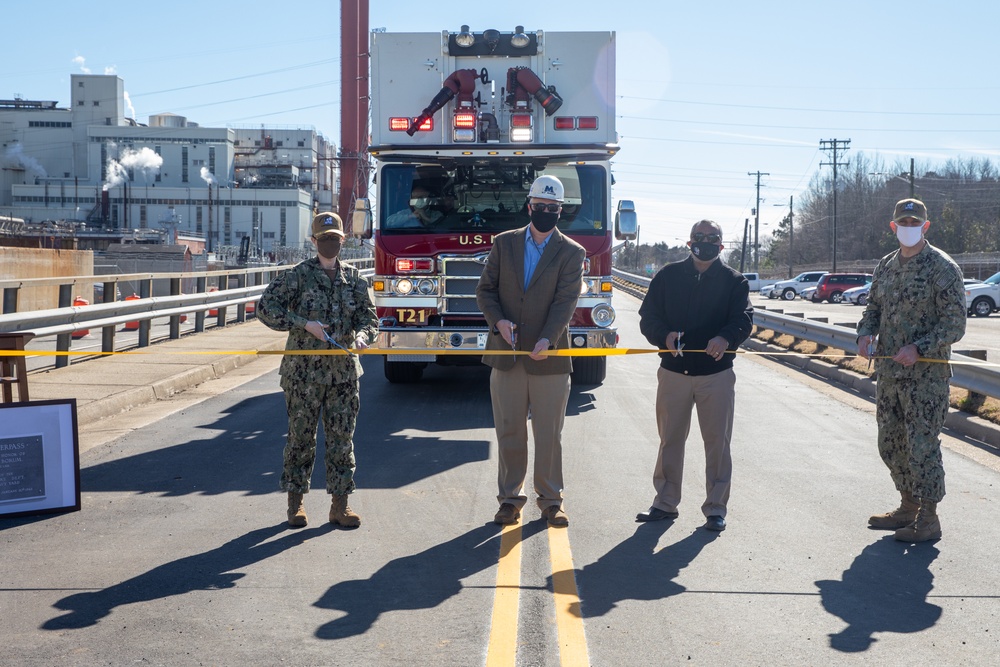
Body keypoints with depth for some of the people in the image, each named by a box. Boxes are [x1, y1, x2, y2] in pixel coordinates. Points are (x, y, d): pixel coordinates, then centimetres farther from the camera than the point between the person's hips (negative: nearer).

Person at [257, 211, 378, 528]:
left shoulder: (354, 278, 9)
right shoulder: (297, 275, -1)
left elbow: (369, 317, 6)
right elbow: (266, 308, -8)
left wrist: (361, 335, -17)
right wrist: (304, 324, -17)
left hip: (343, 371, 3)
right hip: (304, 370, -3)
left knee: (342, 437, 5)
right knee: (301, 435, 3)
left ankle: (339, 504, 13)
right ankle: (295, 502, 15)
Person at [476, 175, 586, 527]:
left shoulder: (572, 253, 1)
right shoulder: (504, 243, 8)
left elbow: (565, 302, -10)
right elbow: (486, 289, 7)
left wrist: (547, 339, -25)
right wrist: (498, 320, -12)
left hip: (549, 357, -1)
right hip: (506, 353, 2)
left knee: (550, 435, 5)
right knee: (509, 432, 7)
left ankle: (551, 499, 17)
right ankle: (510, 498, 18)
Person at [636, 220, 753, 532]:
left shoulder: (734, 281, 4)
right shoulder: (668, 276, 6)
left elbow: (743, 319, -10)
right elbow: (647, 317, 2)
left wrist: (725, 338, -32)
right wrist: (665, 335, -20)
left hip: (717, 374, -1)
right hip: (673, 372, 1)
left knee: (717, 442, 3)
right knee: (670, 439, 10)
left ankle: (716, 508, 14)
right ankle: (666, 503, 22)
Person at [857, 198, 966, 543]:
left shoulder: (942, 267, -9)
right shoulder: (886, 266, 11)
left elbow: (955, 323, -12)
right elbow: (874, 307, 19)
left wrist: (919, 349, -23)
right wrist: (865, 334, -3)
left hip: (926, 375, -7)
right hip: (887, 372, 7)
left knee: (922, 445, -4)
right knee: (891, 444, 14)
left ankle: (929, 518, 7)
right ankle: (908, 508, 29)